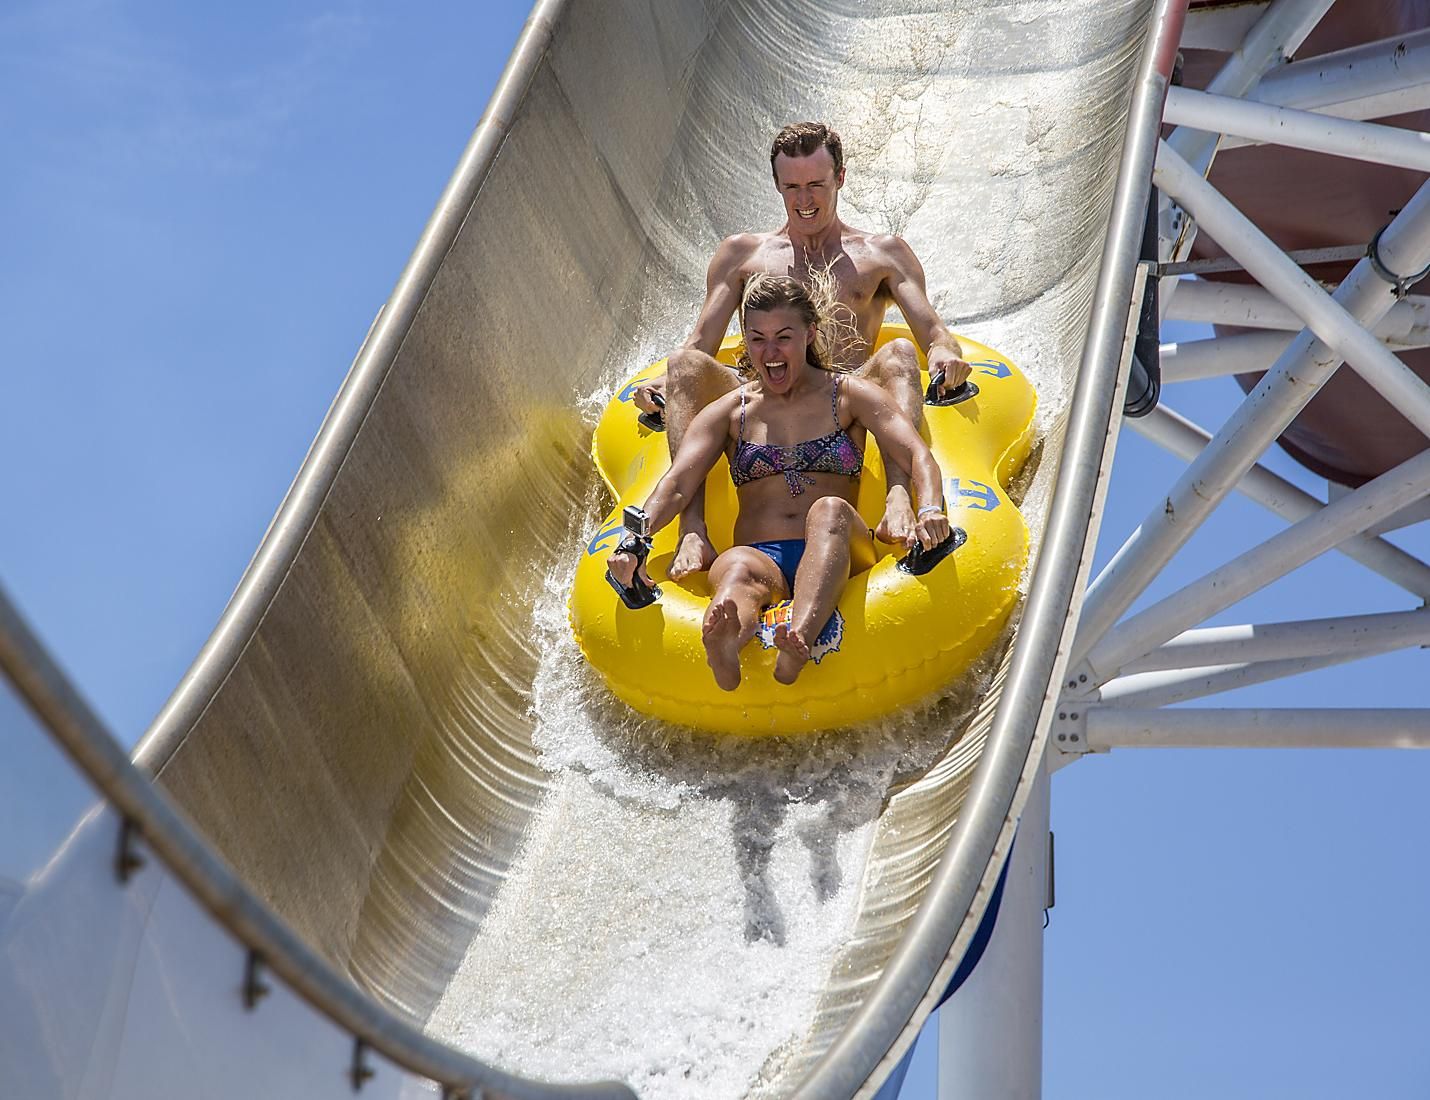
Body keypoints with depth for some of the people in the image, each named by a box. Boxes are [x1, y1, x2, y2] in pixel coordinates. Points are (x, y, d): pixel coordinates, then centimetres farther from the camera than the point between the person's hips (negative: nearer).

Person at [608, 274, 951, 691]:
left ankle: (796, 650, -64)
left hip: (834, 557, -1)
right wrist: (634, 542, -17)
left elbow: (918, 457, -1)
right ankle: (724, 650, -74)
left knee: (829, 511, -35)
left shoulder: (848, 395, 14)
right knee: (736, 566, -36)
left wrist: (930, 511, -24)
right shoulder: (728, 412, 18)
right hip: (761, 557, 1)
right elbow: (676, 485, 4)